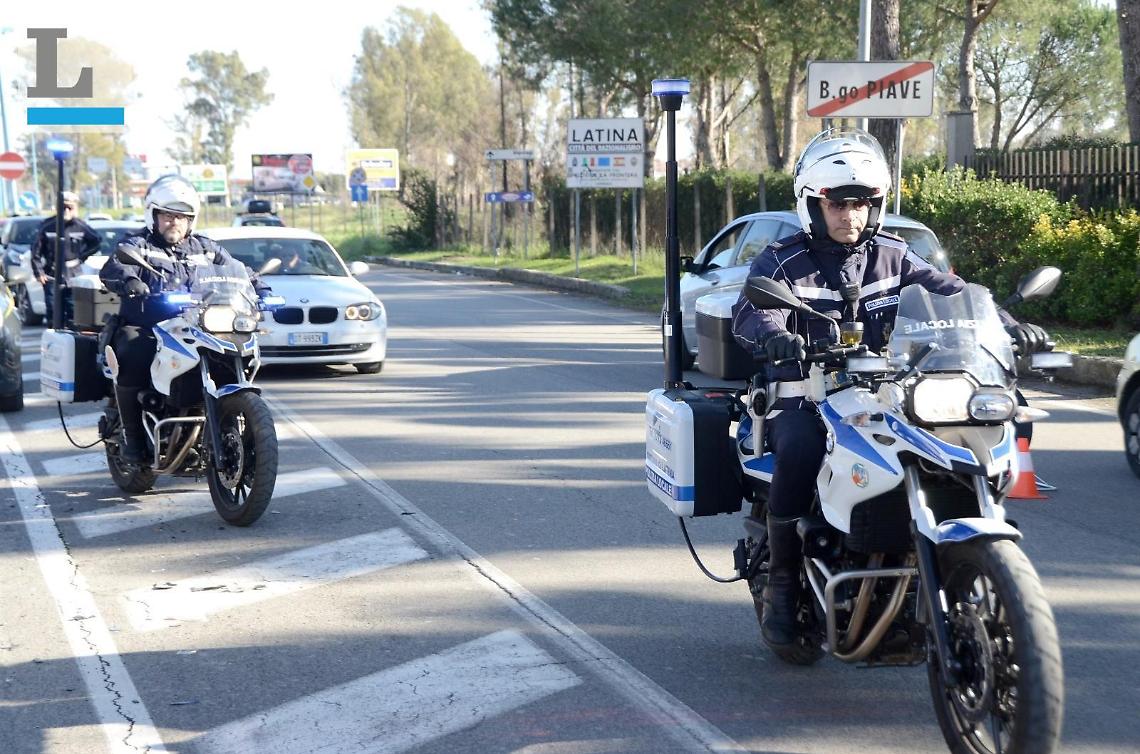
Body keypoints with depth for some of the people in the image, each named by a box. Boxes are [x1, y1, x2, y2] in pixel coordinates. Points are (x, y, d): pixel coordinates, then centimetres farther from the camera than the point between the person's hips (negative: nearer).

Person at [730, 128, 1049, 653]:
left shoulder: (892, 257, 14)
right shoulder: (783, 262, 1)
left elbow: (949, 293, 3)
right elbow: (751, 310, -18)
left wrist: (1006, 326, -16)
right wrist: (774, 334, -43)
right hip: (802, 401, -3)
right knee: (801, 450, -36)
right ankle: (782, 580, -19)